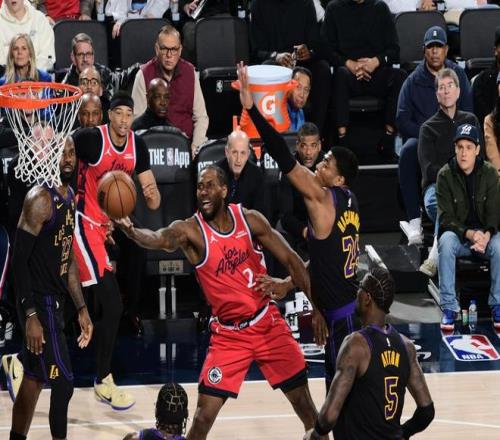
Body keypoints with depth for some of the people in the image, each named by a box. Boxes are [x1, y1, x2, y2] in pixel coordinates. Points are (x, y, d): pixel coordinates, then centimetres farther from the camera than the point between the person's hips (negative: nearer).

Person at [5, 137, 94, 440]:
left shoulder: (69, 196, 11)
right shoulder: (40, 198, -17)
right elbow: (19, 258, -20)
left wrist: (81, 308, 17)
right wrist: (30, 316, -24)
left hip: (54, 301, 9)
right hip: (39, 303, -9)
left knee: (34, 380, 14)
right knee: (63, 383, -9)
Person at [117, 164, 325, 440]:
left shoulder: (250, 220, -6)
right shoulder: (191, 230, -14)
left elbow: (290, 260, 0)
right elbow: (161, 239, -35)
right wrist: (131, 232, -58)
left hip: (268, 324, 2)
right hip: (228, 334, -2)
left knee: (303, 401, 11)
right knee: (203, 416, -11)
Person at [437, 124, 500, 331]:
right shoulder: (445, 175, -7)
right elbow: (446, 217, -10)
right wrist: (469, 234, -27)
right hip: (457, 233, 0)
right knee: (446, 241, -34)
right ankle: (449, 308, -32)